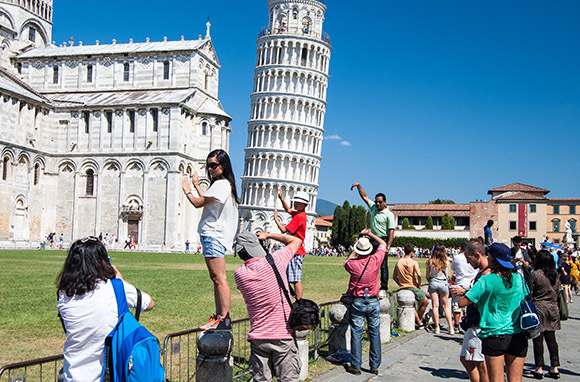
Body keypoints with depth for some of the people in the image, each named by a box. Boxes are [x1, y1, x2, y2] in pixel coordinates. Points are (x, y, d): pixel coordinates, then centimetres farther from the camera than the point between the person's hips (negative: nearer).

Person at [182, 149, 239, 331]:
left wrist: (187, 190, 6)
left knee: (219, 278, -12)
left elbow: (198, 203, -12)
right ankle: (218, 317, 18)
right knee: (215, 279, 13)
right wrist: (196, 184, 34)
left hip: (214, 236, -11)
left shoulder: (221, 184, -13)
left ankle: (224, 320, -12)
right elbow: (206, 200, 27)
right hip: (211, 236, 11)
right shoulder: (224, 184, 19)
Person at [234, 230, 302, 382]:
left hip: (258, 337, 3)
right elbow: (296, 241, 5)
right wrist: (268, 235, 12)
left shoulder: (239, 274, -3)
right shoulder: (274, 260, -11)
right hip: (283, 336, -2)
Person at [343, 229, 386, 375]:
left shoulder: (352, 264, -11)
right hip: (373, 301, 2)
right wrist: (369, 233, 19)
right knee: (375, 333, 8)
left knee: (356, 333, 2)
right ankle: (375, 365, 13)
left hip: (357, 302, -1)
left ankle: (355, 366, 5)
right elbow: (383, 243, 10)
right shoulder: (375, 260, -8)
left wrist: (355, 249, 27)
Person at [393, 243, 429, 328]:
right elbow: (419, 275, -23)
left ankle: (419, 323, 19)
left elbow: (394, 276, 6)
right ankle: (419, 319, 24)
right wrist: (419, 285, -8)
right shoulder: (414, 262, -11)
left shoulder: (398, 262, 4)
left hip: (403, 288, 5)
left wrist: (401, 285, 14)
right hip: (413, 287, -5)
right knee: (425, 302, 19)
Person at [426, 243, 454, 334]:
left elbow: (427, 275, 0)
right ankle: (451, 328, 9)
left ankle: (437, 328, 6)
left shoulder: (430, 261, -7)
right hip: (444, 283, 1)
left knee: (435, 306, 5)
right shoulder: (446, 261, -6)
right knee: (446, 306, 12)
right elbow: (448, 275, 4)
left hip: (433, 283, 0)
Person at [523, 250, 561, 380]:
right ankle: (555, 368, 12)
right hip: (553, 309, 6)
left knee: (538, 338, -1)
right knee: (551, 338, 10)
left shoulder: (535, 274, -12)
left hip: (539, 308, -6)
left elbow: (529, 294, -8)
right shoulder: (555, 275, 5)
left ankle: (539, 369, 2)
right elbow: (557, 291, 13)